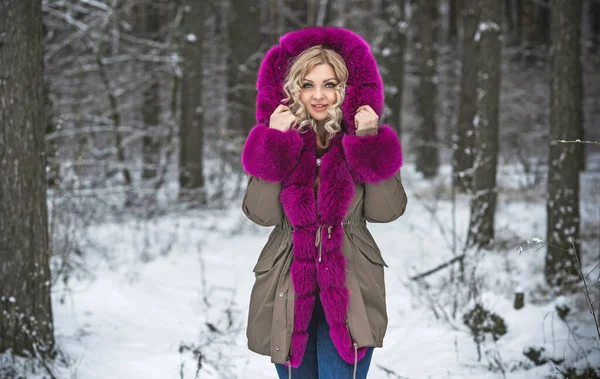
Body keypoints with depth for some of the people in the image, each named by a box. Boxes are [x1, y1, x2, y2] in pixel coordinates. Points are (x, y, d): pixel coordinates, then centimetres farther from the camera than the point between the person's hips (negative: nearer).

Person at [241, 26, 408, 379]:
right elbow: (262, 213, -8)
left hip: (349, 291, -2)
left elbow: (386, 211, -7)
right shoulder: (279, 136, 2)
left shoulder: (361, 137, 1)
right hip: (288, 292, 2)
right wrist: (275, 143, -14)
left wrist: (370, 143, -14)